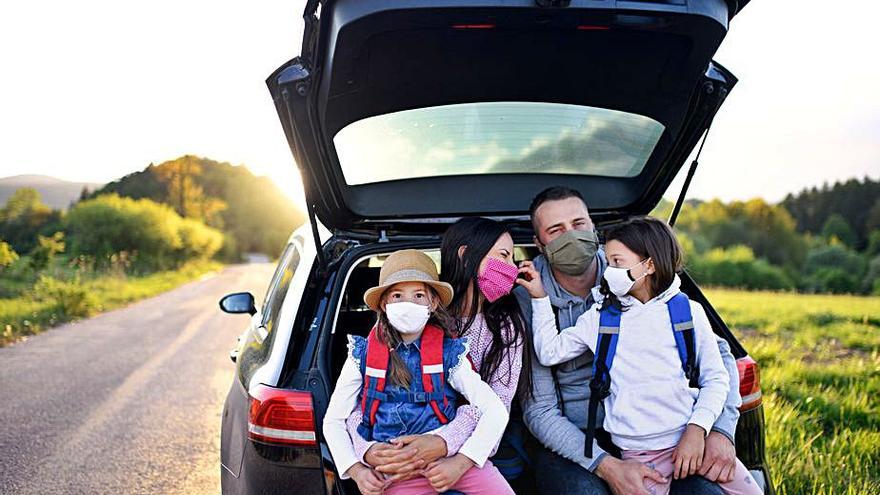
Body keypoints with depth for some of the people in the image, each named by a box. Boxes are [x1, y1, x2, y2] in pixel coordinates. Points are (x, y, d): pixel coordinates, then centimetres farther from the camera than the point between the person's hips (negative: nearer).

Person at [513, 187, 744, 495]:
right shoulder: (527, 302, -6)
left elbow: (716, 351, 4)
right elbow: (540, 410, -8)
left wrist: (722, 431, -11)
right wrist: (606, 466, -21)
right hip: (572, 443, -1)